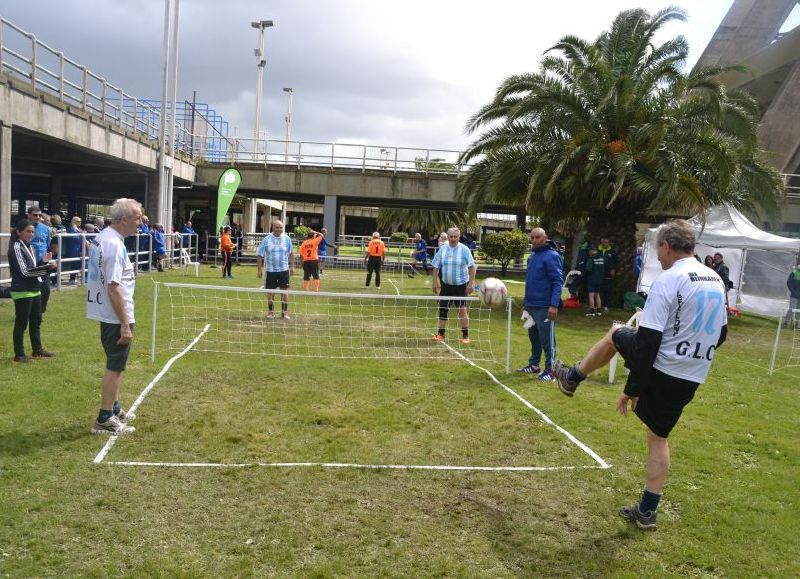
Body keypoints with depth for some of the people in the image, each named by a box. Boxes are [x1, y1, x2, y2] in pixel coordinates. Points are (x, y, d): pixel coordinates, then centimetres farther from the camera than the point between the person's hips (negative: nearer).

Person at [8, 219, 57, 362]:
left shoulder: (29, 246, 13)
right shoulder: (15, 248, -12)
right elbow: (25, 271, -19)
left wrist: (44, 262, -1)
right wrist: (46, 266, -21)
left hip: (34, 290, 9)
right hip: (22, 292, -9)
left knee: (36, 321, 16)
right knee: (21, 323, -2)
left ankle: (37, 350, 27)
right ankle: (19, 354, 6)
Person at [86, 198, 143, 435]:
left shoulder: (100, 237, 8)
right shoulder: (114, 245, -22)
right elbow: (113, 288, -25)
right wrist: (125, 325, -23)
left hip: (106, 314, 10)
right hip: (117, 317, -10)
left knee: (116, 366, 21)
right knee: (115, 367, 0)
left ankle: (114, 409, 34)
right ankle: (104, 420, 9)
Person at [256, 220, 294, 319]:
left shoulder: (287, 239, 1)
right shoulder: (267, 239, -2)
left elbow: (291, 254, 9)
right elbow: (260, 255, 0)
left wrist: (292, 267, 2)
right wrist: (260, 269, -4)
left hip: (284, 270, 0)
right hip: (270, 270, 0)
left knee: (284, 290, 1)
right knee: (270, 291, 6)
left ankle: (284, 312, 11)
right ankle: (270, 312, 19)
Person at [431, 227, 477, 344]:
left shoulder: (464, 249, -8)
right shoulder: (442, 249, 1)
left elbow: (472, 267, -7)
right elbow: (436, 266, 6)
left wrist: (471, 283, -12)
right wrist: (434, 281, 0)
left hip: (461, 285, -3)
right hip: (445, 284, 3)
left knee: (462, 309, -2)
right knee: (442, 308, 4)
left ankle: (465, 335, 8)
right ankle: (440, 334, 14)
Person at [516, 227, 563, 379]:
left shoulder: (552, 256, -12)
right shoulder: (532, 256, 14)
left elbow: (558, 282, -17)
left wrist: (554, 305, -24)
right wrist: (525, 302, 21)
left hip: (545, 307, -8)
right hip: (531, 306, 8)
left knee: (547, 339, -1)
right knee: (533, 337, 17)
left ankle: (550, 369, 8)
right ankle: (534, 365, 29)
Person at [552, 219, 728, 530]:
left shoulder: (668, 281, -17)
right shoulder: (715, 280, 7)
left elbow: (648, 341, -20)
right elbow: (719, 334, 17)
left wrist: (633, 388, -16)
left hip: (660, 370, -6)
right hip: (690, 380, 6)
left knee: (615, 333, 22)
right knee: (659, 437, 18)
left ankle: (572, 378, 38)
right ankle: (647, 511, 23)